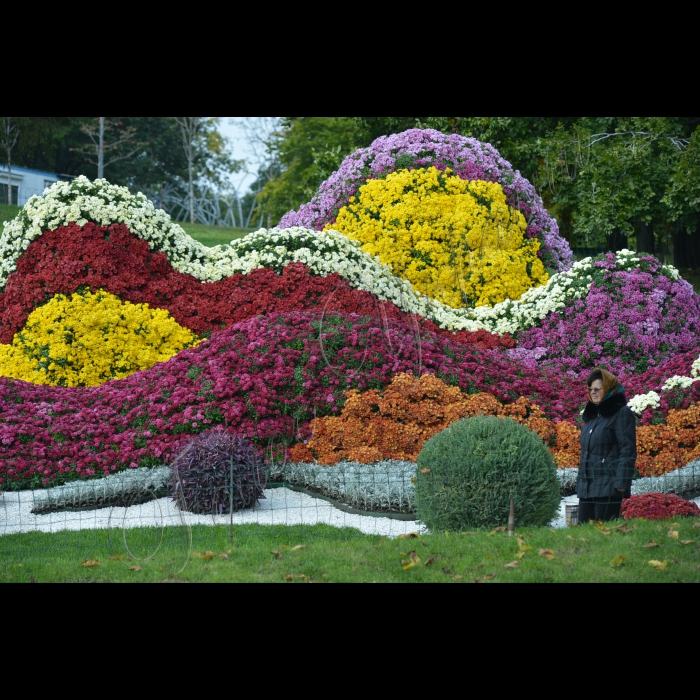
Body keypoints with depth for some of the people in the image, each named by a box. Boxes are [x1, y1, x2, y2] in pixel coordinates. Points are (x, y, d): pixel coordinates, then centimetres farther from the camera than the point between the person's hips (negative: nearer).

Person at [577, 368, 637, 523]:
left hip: (609, 487, -8)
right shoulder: (592, 415, 20)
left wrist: (622, 483, -18)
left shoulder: (622, 413, -5)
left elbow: (628, 451, -11)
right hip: (587, 487, 8)